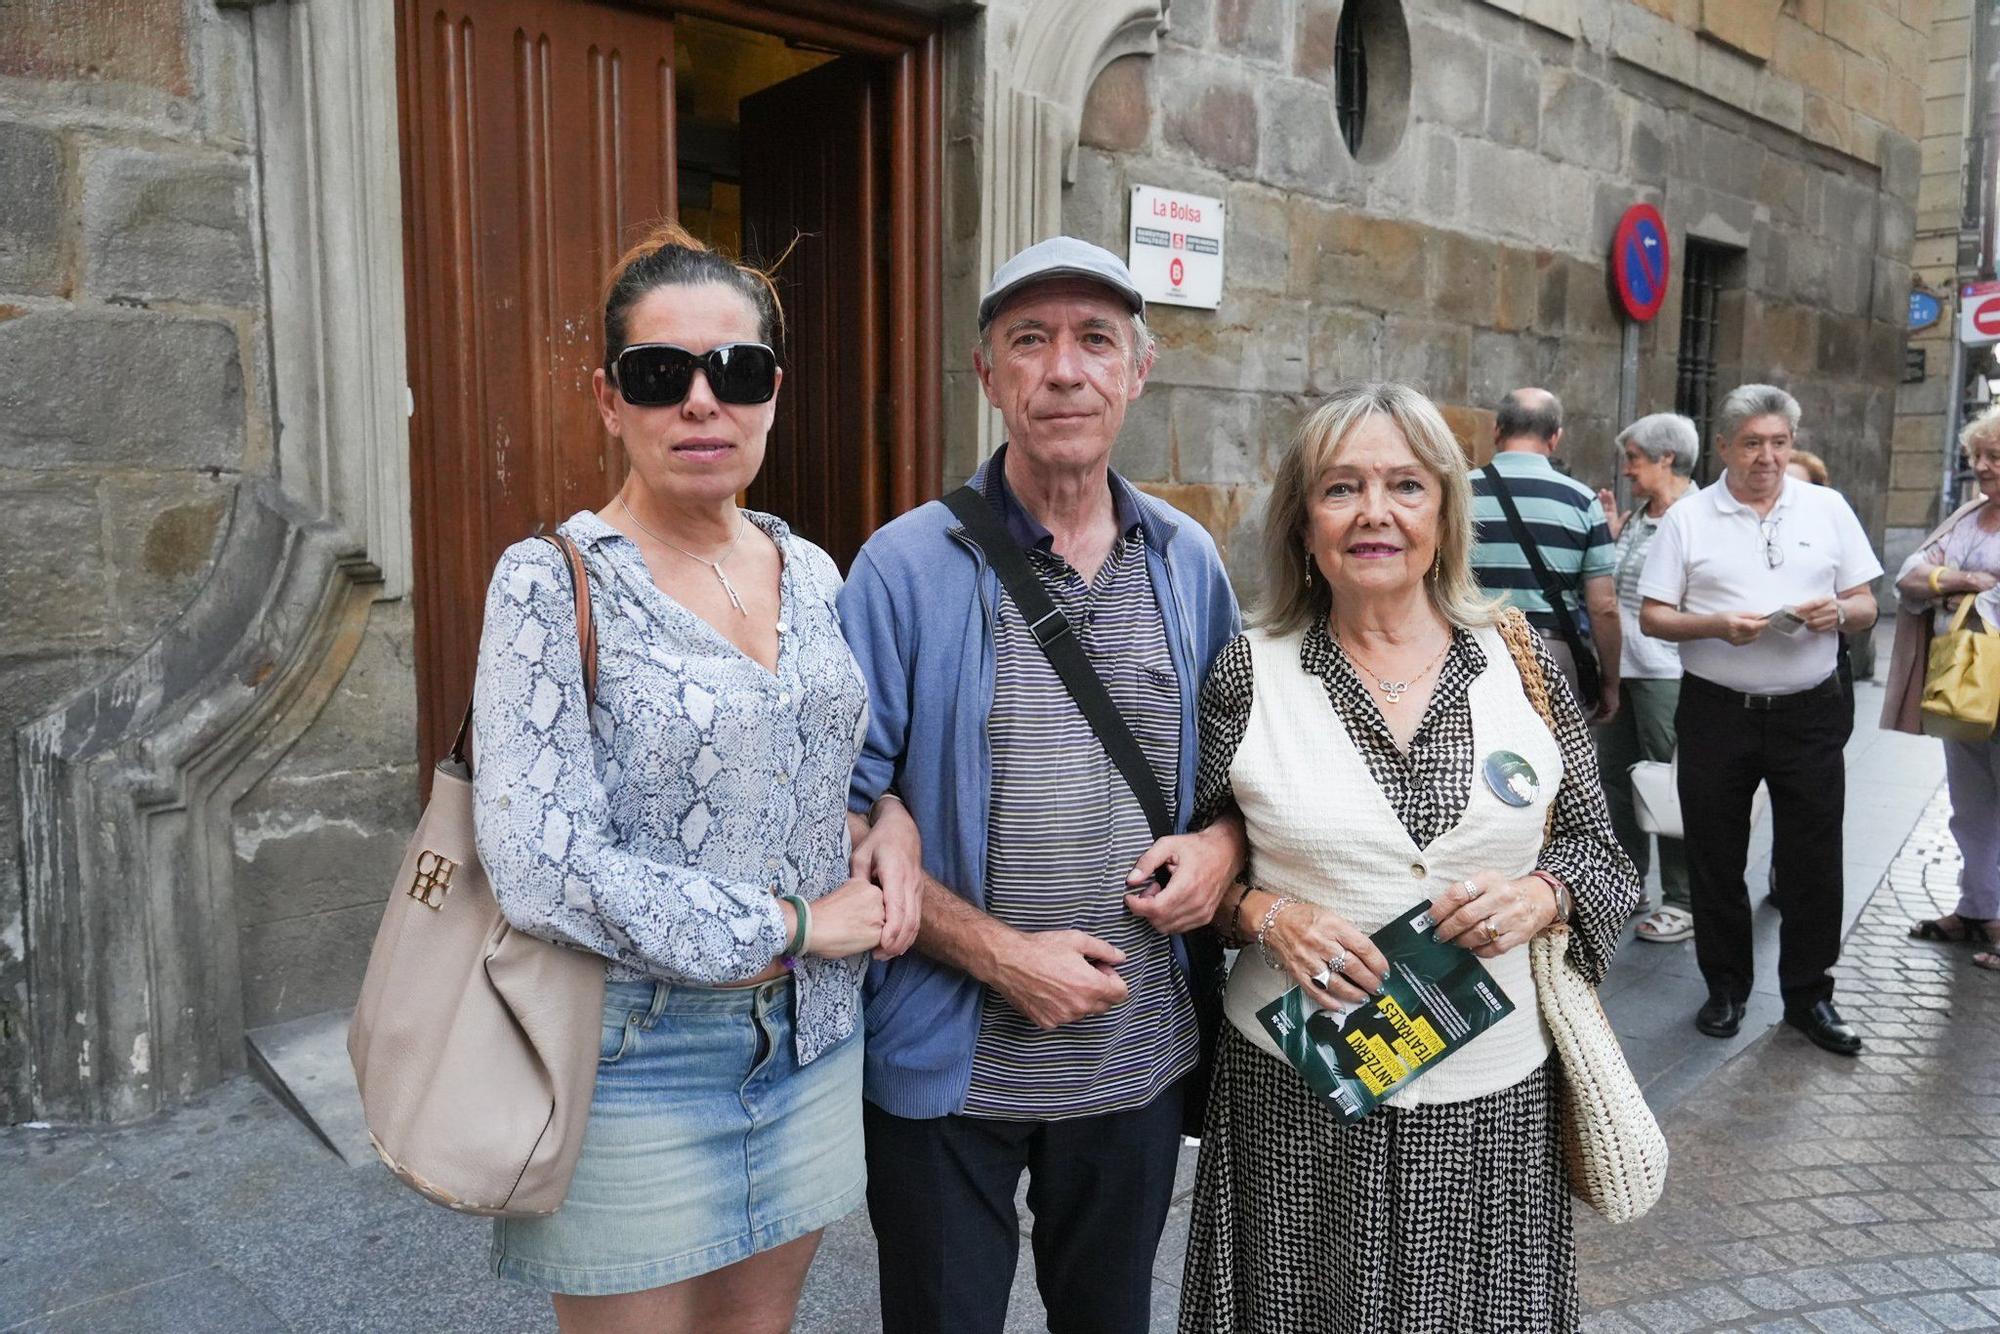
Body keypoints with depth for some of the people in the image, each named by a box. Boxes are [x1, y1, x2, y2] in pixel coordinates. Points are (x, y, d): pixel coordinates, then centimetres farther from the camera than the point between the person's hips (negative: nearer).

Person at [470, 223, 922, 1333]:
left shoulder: (812, 573, 4)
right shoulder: (551, 587, -14)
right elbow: (544, 868, -22)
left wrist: (889, 822, -3)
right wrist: (792, 926, -16)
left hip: (811, 1039, 5)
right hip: (638, 1063, -5)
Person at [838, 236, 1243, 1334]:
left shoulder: (1188, 562, 2)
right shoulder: (907, 567, -12)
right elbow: (845, 811, -12)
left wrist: (1225, 841, -7)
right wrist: (997, 952, -19)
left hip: (1140, 1058, 4)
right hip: (953, 1070, -3)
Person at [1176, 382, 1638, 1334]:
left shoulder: (1523, 664, 0)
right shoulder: (1249, 674, -5)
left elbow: (1599, 851, 7)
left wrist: (1540, 895, -13)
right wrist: (1266, 915, -16)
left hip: (1494, 1096, 2)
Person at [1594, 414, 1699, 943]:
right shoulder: (1636, 517, 13)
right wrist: (1611, 534, 8)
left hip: (1665, 670, -9)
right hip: (1619, 664, 9)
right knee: (1615, 773, 15)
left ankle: (1684, 899, 12)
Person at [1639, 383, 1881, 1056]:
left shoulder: (1827, 508, 7)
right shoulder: (1688, 518, 1)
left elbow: (1865, 606, 9)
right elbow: (1652, 616, -1)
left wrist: (1840, 612, -14)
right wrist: (1718, 625, -18)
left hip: (1809, 714, 1)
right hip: (1717, 714, -1)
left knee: (1813, 861, 6)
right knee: (1715, 859, 8)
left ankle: (1809, 994, 21)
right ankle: (1726, 986, 24)